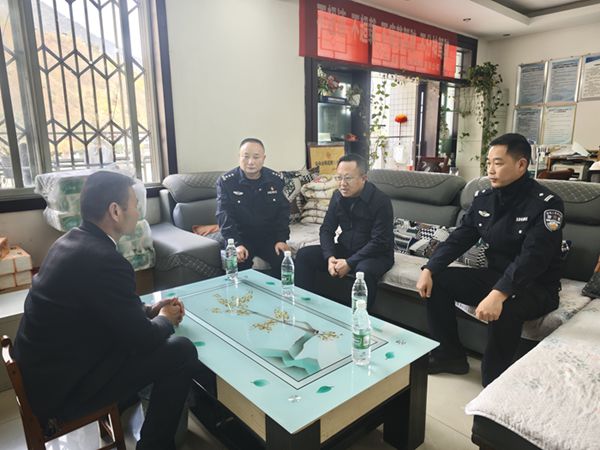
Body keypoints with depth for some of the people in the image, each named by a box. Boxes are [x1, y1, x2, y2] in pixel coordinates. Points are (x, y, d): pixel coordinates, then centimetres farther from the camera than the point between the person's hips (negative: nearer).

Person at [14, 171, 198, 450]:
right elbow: (143, 339, -22)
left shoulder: (74, 240, 1)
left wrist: (149, 310, 5)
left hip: (45, 366, 10)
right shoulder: (103, 259, -29)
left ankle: (121, 406, 38)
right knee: (182, 352, -11)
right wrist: (165, 320, -1)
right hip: (62, 386, -10)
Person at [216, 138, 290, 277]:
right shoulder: (226, 182, -9)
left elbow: (283, 211, 1)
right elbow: (224, 216, -15)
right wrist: (236, 244, -27)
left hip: (269, 236, 2)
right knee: (236, 264, -28)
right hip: (240, 236, -2)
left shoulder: (276, 179, -1)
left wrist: (281, 239, -11)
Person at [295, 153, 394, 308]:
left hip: (376, 254, -5)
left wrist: (350, 263, -25)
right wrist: (330, 257, -16)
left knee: (364, 271, -39)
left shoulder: (380, 201, -18)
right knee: (304, 255, -8)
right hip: (344, 249, 6)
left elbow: (379, 242, -21)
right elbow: (326, 230, 2)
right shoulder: (338, 196, 0)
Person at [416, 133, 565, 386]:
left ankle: (493, 382, -13)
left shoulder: (545, 204, -18)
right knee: (437, 281, -7)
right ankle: (450, 355, 6)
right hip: (495, 276, 7)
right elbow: (459, 239, 0)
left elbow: (532, 258, -31)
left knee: (504, 309, -38)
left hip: (537, 287, -6)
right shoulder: (483, 198, 2)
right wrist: (429, 269, -15)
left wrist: (498, 294, -46)